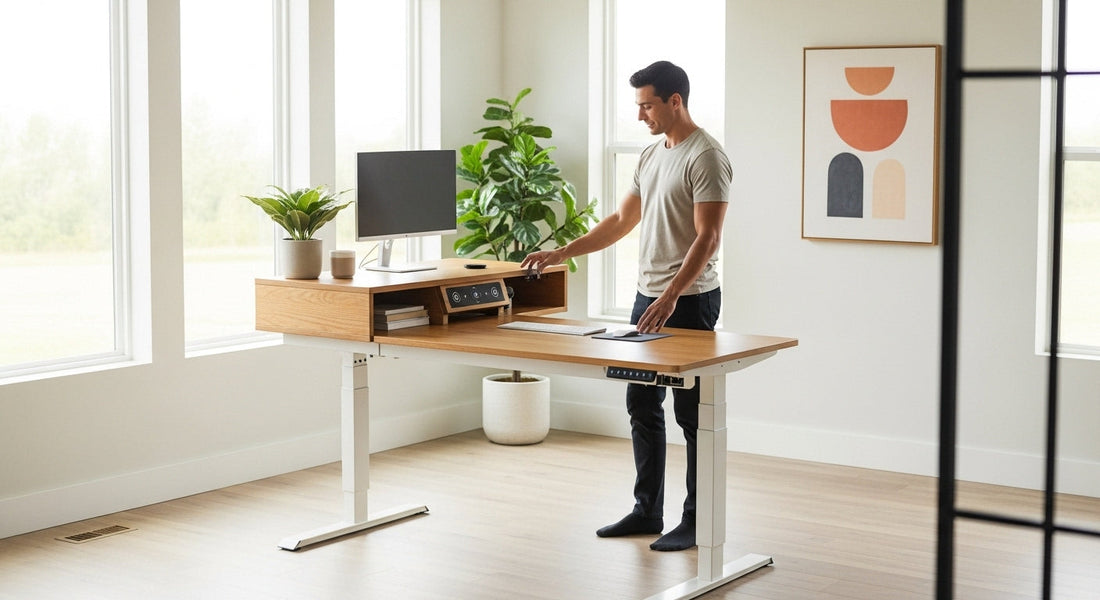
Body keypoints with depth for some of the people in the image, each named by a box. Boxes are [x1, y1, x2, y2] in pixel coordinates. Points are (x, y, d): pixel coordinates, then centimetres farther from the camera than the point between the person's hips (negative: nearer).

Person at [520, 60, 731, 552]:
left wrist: (671, 297, -29)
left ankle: (698, 521, 7)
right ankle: (647, 511, 22)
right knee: (641, 405, 12)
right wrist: (559, 254, 13)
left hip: (689, 300, -9)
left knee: (692, 413, -2)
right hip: (647, 295, 9)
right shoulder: (651, 156, 13)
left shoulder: (706, 157, -15)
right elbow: (621, 222, 19)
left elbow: (707, 238, -21)